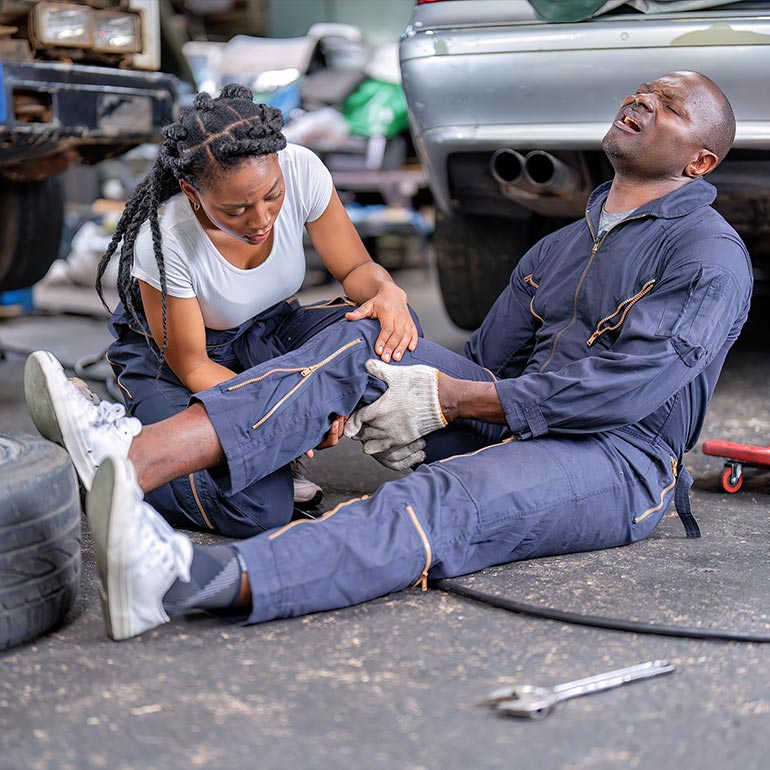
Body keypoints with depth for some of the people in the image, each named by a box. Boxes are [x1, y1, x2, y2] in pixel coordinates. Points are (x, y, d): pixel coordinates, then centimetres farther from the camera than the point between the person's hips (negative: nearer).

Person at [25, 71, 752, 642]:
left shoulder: (710, 256, -4)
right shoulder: (561, 246, 22)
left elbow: (626, 386, -17)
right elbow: (488, 358, 16)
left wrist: (450, 399, -17)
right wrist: (415, 384, -7)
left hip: (615, 464, -6)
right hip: (515, 427, 7)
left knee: (445, 502, -37)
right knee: (361, 344, -15)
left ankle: (181, 580, -61)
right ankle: (129, 459, -34)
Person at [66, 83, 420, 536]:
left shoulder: (301, 170, -23)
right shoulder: (165, 239, -32)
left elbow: (356, 268, -9)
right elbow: (191, 367, -20)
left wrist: (387, 291, -33)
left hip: (268, 332, 5)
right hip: (169, 355, -5)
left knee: (389, 331, -26)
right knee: (258, 510, -28)